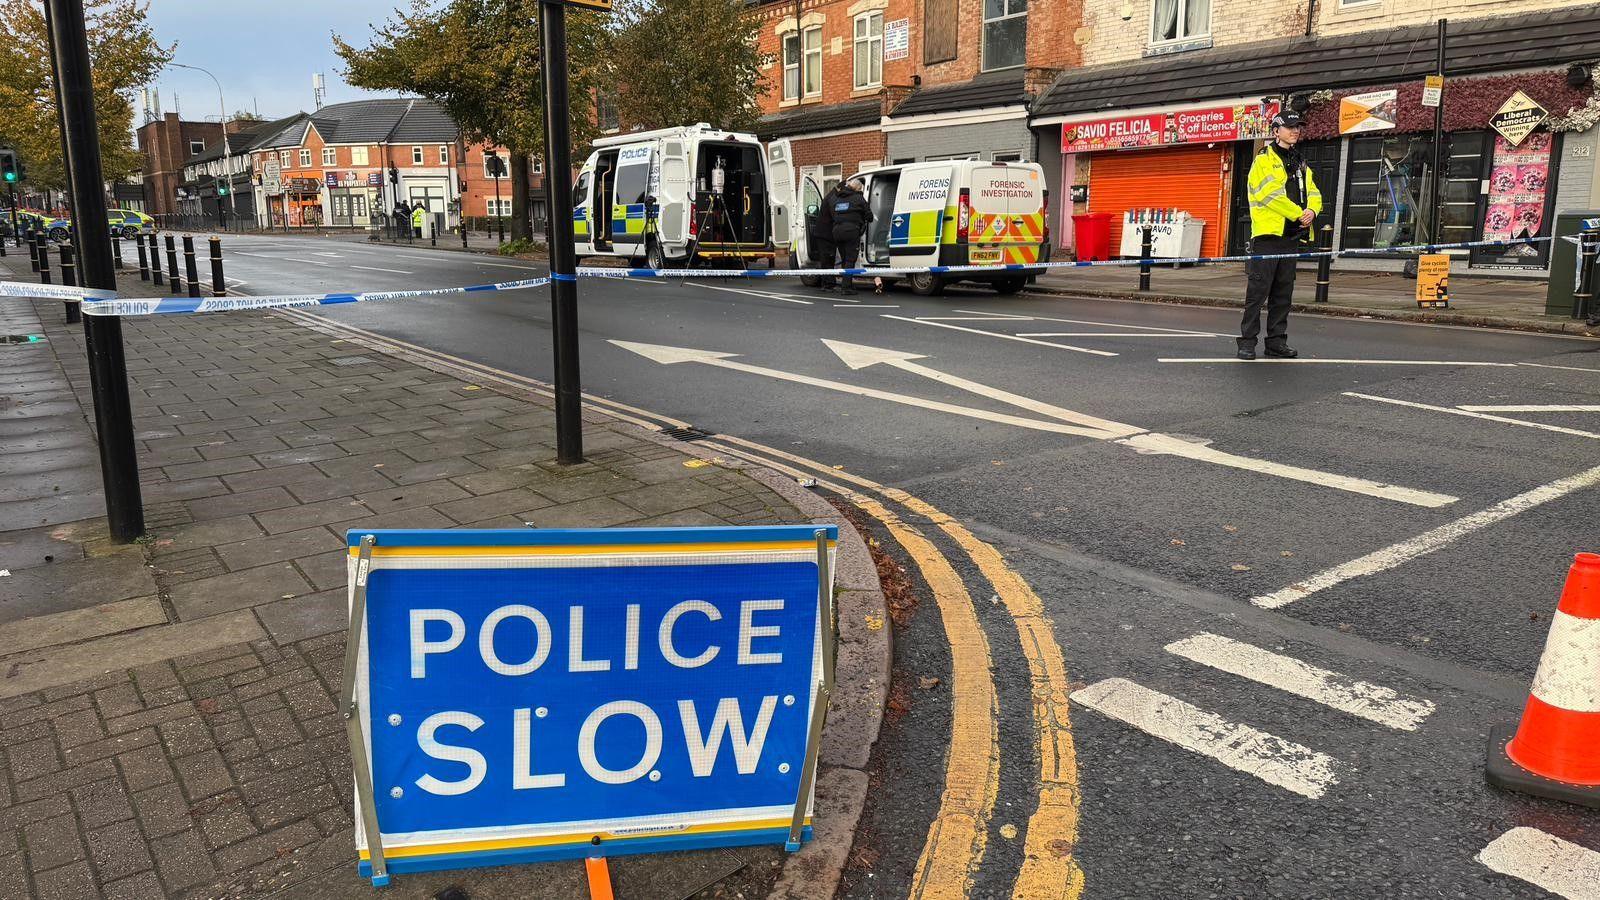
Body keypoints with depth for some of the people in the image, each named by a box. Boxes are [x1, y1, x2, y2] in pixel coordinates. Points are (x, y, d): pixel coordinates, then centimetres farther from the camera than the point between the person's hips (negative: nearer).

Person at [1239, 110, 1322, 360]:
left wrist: (1311, 210, -6)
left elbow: (1313, 194, 16)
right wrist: (1298, 214, -12)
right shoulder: (1264, 160, -2)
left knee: (1284, 292, 8)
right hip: (1268, 233, -7)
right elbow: (1272, 193, -13)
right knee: (1258, 290, -8)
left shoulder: (1301, 165, 22)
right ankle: (1247, 341, -5)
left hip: (1292, 236, 7)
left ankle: (1277, 341, 13)